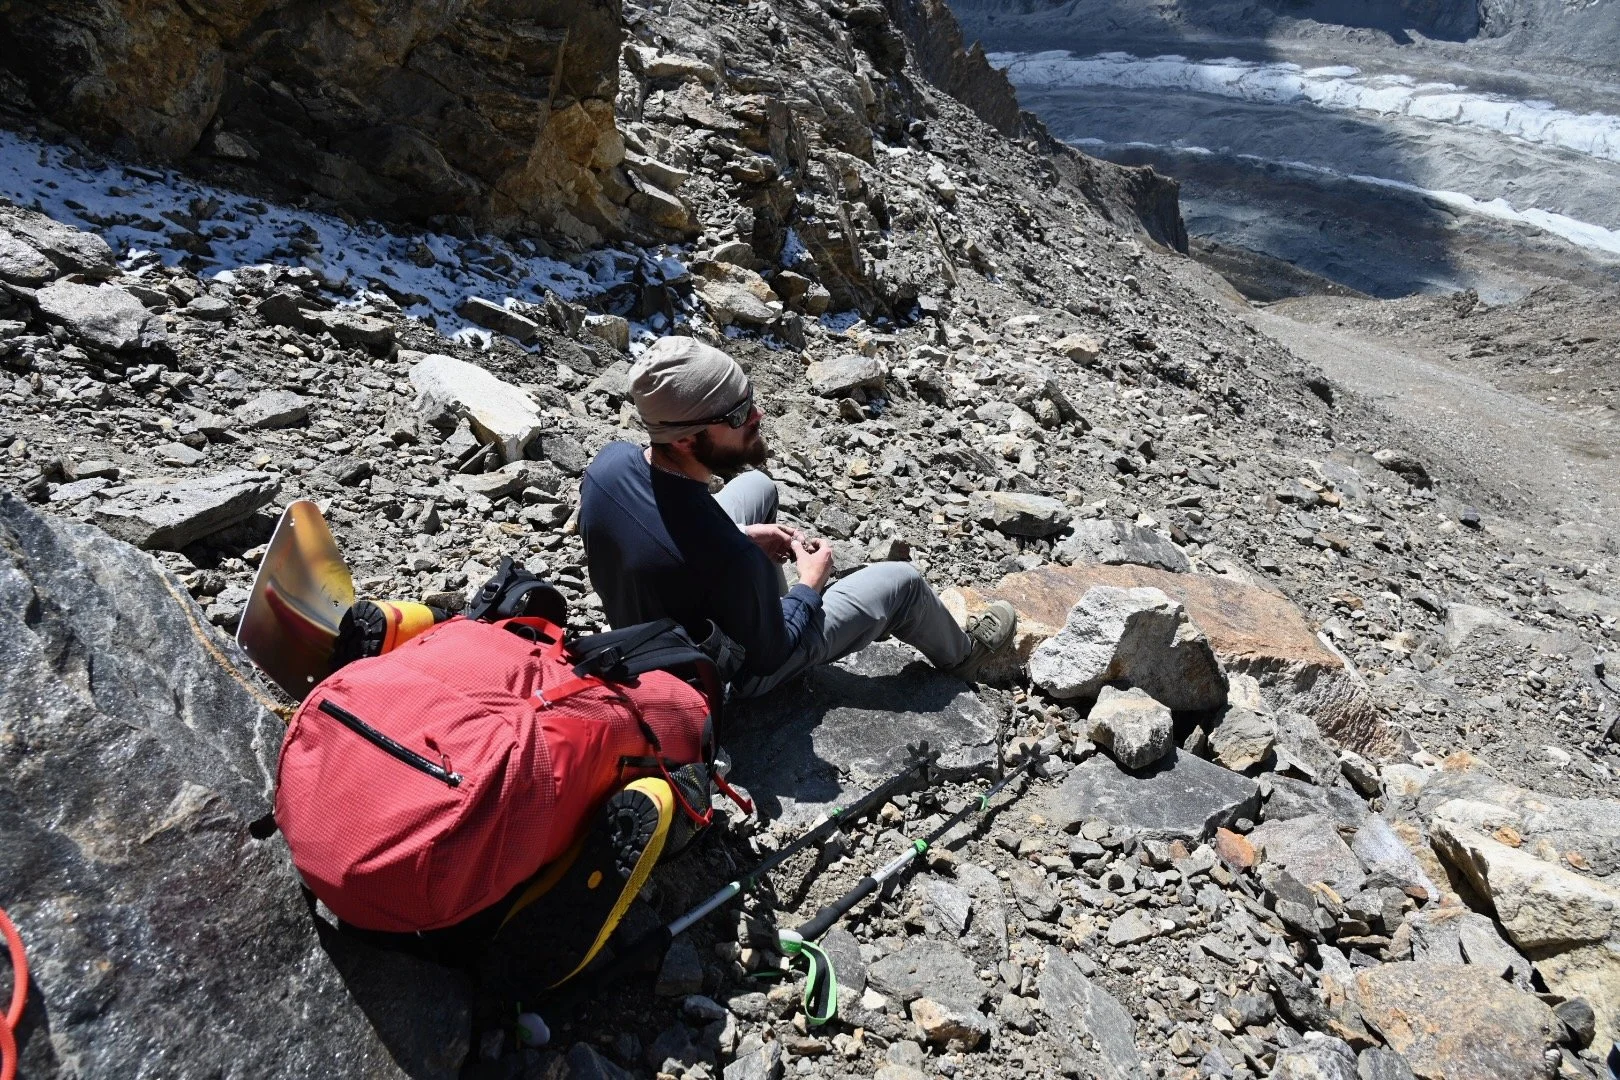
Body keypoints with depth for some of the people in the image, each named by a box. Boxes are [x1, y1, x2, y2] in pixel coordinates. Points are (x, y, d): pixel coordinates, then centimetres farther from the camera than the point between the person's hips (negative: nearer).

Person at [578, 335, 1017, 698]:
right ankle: (961, 655, 38)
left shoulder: (609, 461, -23)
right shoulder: (730, 558, -43)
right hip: (727, 677, -6)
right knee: (902, 582, 5)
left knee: (757, 484, 19)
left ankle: (775, 599, 42)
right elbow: (766, 657, -24)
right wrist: (811, 584, -8)